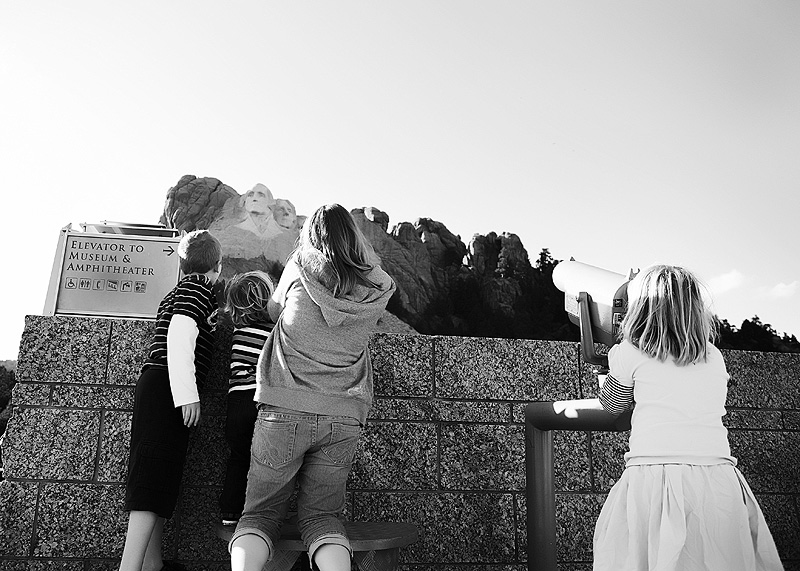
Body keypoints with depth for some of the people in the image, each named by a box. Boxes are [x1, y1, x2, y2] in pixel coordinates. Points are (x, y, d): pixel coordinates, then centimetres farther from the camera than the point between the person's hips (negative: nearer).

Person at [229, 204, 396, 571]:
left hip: (285, 408, -2)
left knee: (260, 512, 10)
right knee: (321, 514, 13)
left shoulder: (299, 268, 1)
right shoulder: (377, 290, 4)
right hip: (344, 417, 2)